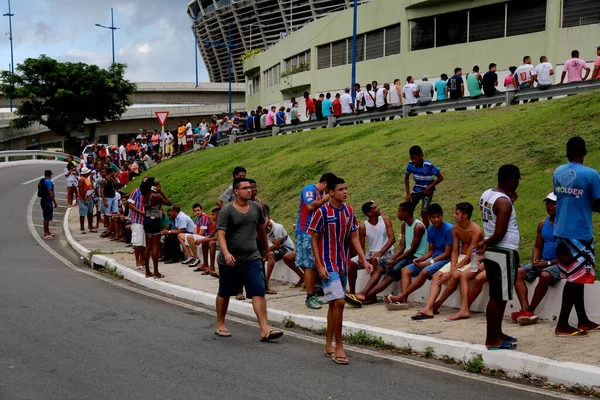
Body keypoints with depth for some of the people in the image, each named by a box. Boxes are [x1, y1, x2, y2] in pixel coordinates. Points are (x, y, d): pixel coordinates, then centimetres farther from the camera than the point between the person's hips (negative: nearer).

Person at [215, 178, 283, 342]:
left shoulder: (256, 208, 7)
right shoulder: (227, 211, -8)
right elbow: (220, 234, -16)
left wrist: (266, 248, 30)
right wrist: (226, 253, -31)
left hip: (252, 258, 3)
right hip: (230, 260, -3)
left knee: (259, 292, -9)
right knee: (224, 293, 13)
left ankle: (265, 330, -12)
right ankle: (220, 325, 31)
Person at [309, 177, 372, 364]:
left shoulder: (349, 211, 6)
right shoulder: (322, 212, -12)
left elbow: (353, 238, 11)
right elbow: (314, 239, -9)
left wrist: (364, 260, 3)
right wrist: (319, 266, -15)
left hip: (343, 265, 7)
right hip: (328, 265, -7)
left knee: (334, 304, 12)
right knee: (338, 302, -15)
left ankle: (328, 345, 22)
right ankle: (338, 347, -5)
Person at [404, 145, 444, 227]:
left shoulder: (429, 165, -25)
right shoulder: (411, 164, -12)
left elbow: (441, 177, -17)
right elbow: (406, 178, 4)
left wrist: (429, 187, -18)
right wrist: (408, 194, -1)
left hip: (427, 191, -4)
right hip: (416, 190, 5)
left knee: (424, 213, -17)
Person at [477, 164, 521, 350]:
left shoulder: (486, 194, 8)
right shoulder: (504, 202, -19)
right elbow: (499, 234, -22)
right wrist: (486, 243, -4)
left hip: (492, 252, 9)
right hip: (503, 253, -9)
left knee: (498, 296, 18)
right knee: (498, 297, -3)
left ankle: (497, 333, 28)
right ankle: (492, 340, 3)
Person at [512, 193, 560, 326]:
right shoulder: (543, 224, 13)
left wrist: (549, 263, -17)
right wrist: (535, 261, -2)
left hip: (559, 265, -7)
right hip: (542, 264, 7)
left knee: (545, 275, -36)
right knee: (518, 272, -13)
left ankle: (530, 310, -21)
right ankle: (526, 311, -25)